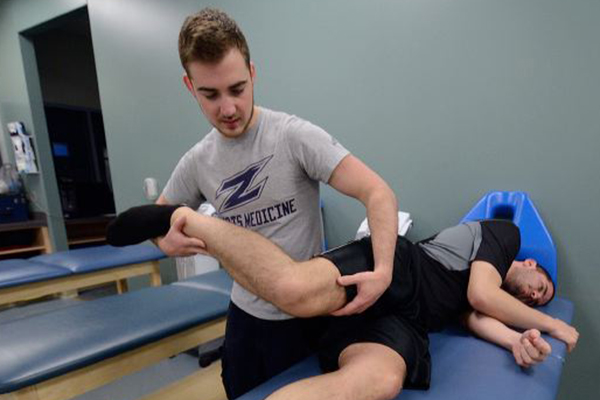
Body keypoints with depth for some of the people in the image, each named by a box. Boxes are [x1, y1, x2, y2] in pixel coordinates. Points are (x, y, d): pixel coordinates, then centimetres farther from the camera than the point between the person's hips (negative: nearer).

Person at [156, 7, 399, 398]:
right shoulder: (196, 162, -3)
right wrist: (167, 241, -12)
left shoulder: (295, 136, -20)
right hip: (243, 311, 5)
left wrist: (383, 270, -38)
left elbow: (378, 192, -23)